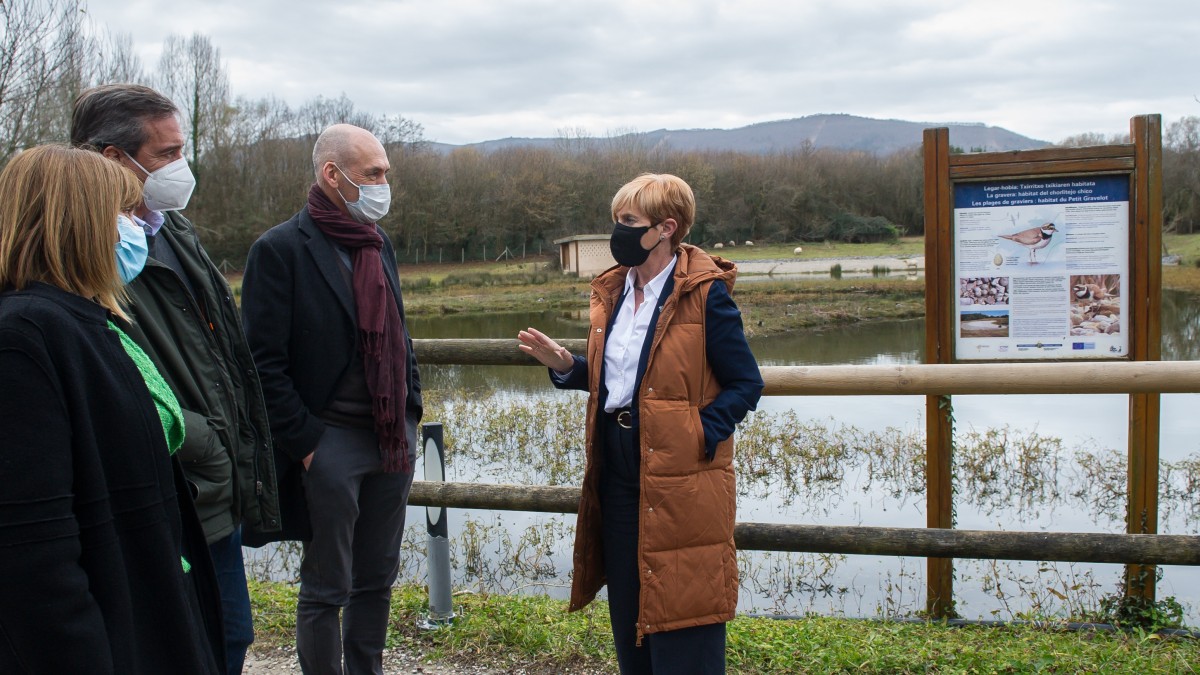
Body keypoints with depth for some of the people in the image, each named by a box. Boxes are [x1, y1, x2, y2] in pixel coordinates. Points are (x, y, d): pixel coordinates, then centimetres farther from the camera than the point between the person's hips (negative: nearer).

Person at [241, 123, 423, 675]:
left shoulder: (379, 245, 12)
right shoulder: (280, 249, -10)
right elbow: (266, 361, -13)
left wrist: (411, 412, 10)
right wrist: (305, 443, -15)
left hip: (393, 441, 7)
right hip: (333, 443, -7)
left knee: (377, 580, 16)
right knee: (327, 589, 5)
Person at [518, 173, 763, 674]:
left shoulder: (705, 293, -11)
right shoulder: (611, 291, 10)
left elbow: (746, 384, -10)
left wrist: (699, 435, -20)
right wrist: (564, 364, 0)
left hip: (679, 475, -7)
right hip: (618, 467, 7)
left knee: (681, 615, 1)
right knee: (628, 613, 17)